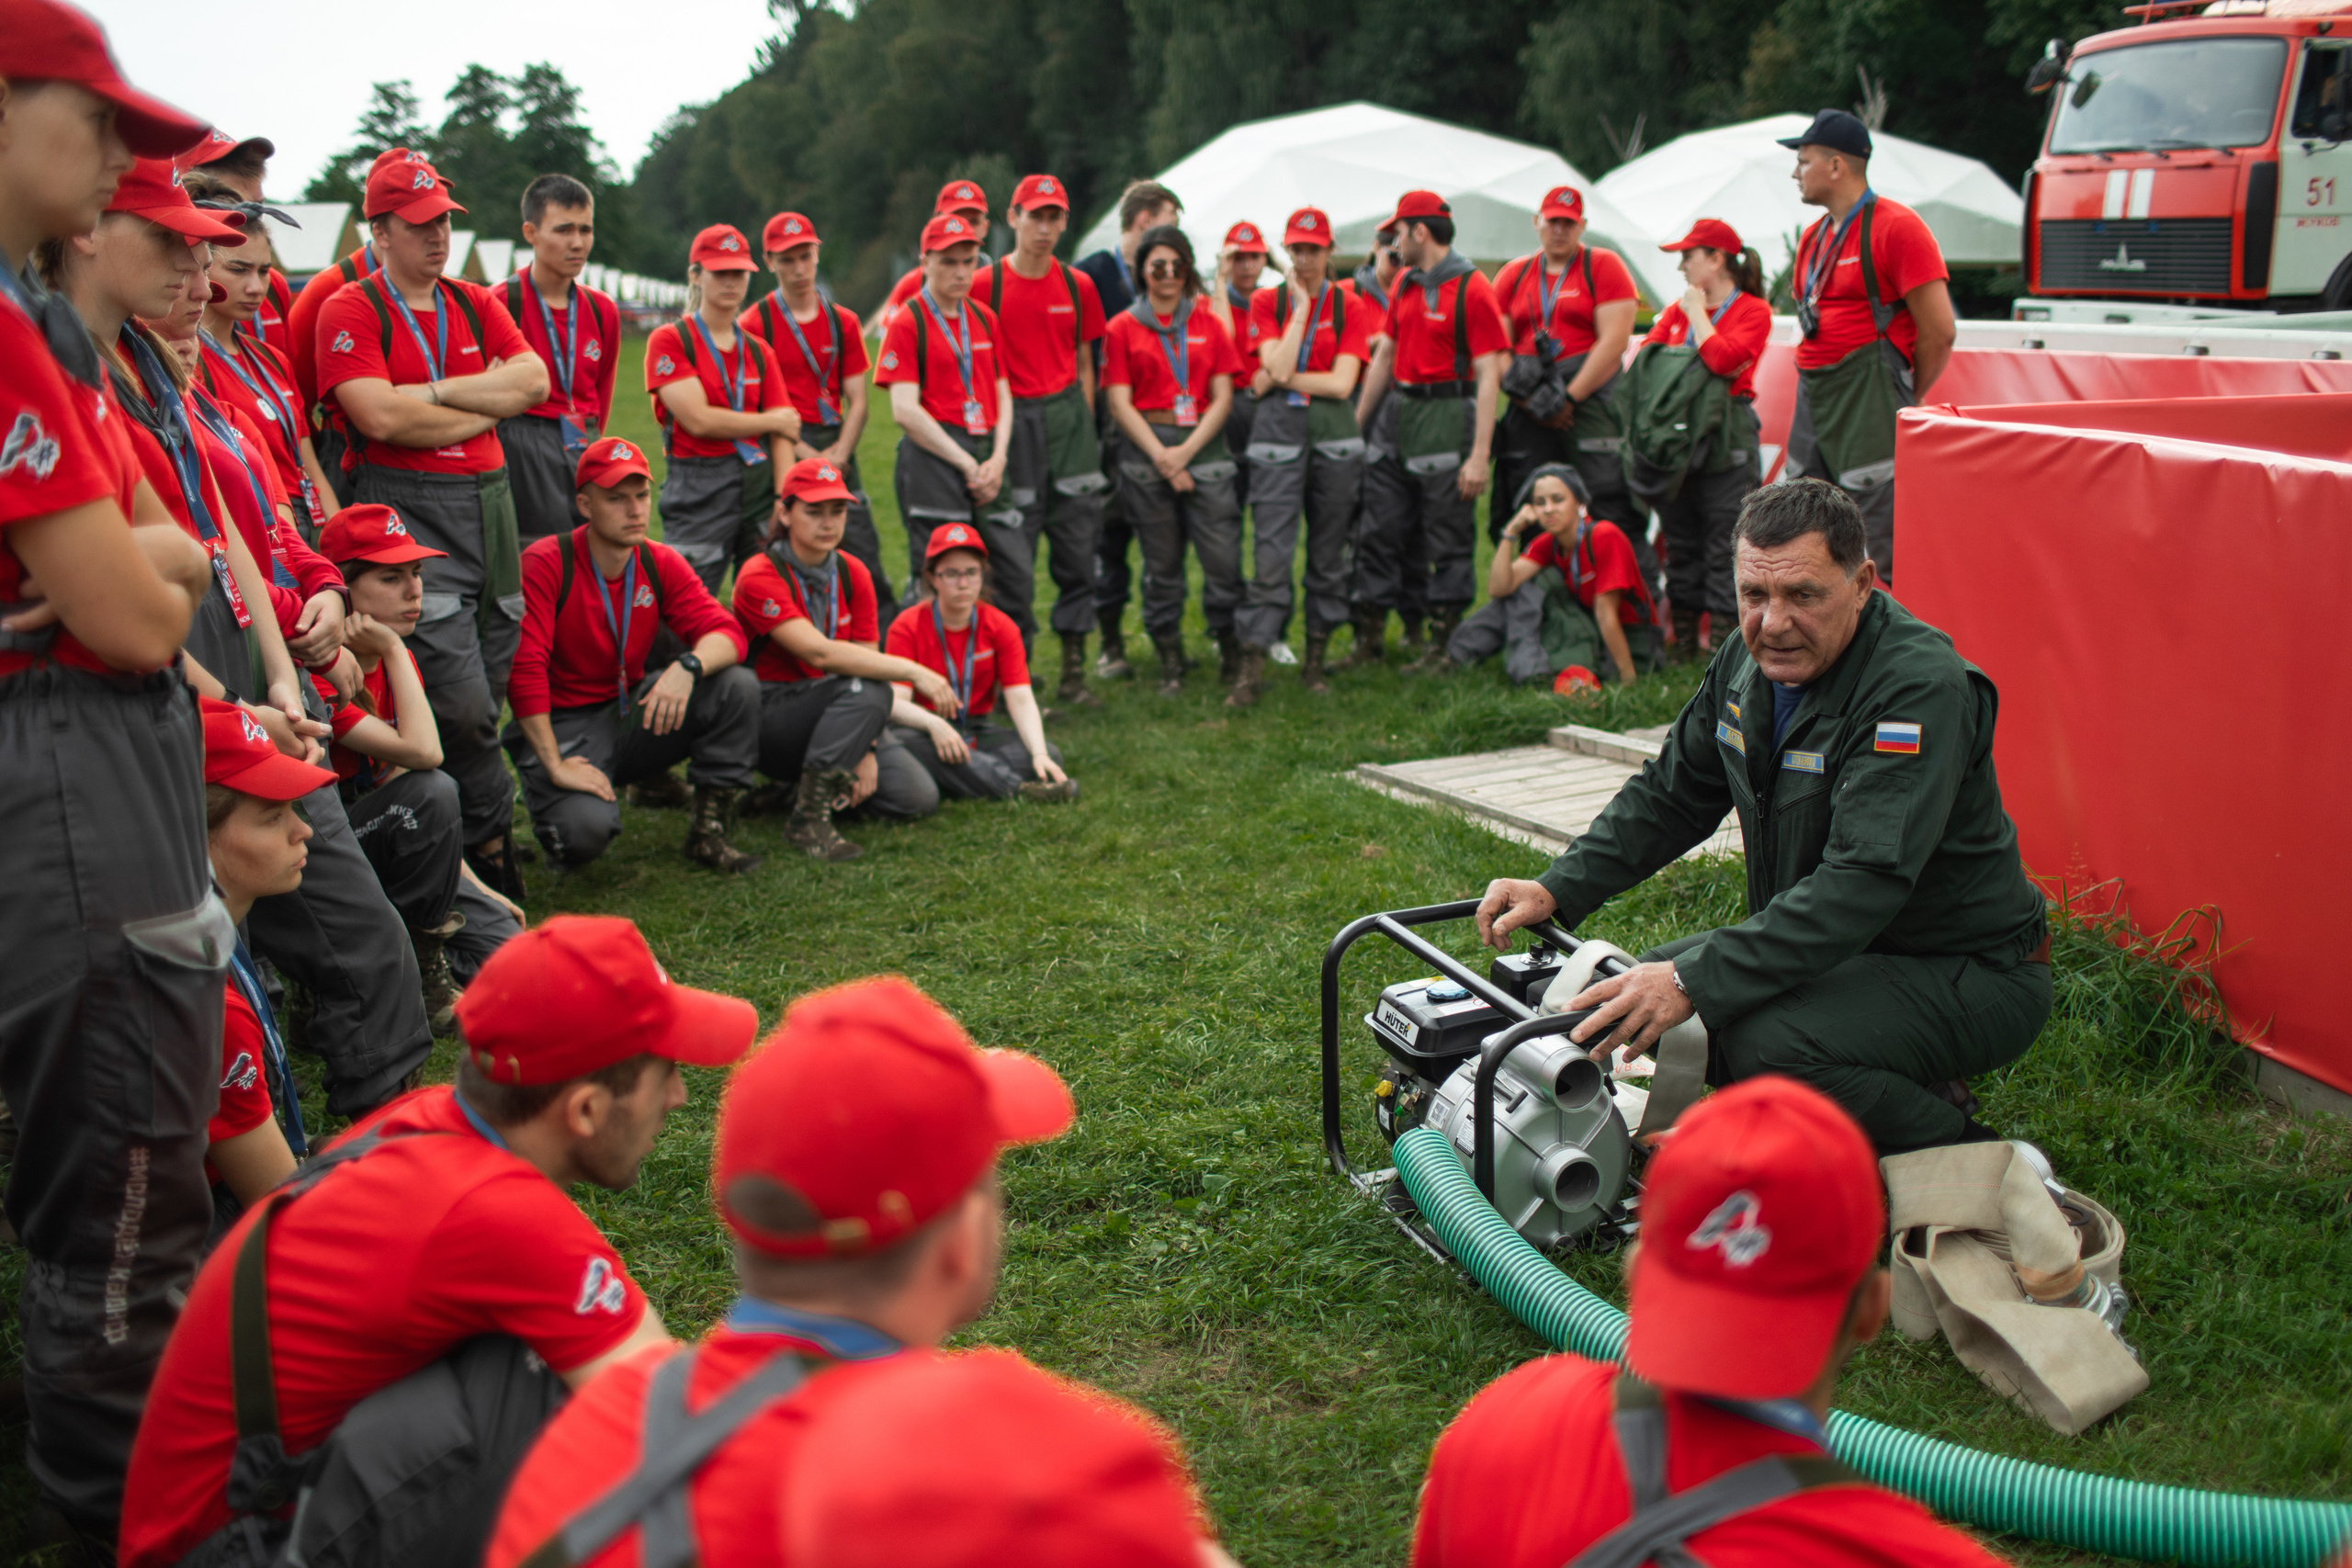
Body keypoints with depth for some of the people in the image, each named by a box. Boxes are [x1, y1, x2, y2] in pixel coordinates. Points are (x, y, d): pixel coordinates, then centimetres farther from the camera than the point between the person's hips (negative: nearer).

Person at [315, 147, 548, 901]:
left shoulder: (477, 304, 16)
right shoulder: (351, 311, -2)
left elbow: (534, 381, 1)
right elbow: (381, 417, -16)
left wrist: (436, 391, -9)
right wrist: (486, 406, -4)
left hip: (489, 501, 6)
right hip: (407, 510, -6)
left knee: (487, 690, 7)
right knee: (460, 701, -12)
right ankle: (494, 845, 4)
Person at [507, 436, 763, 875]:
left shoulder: (661, 564, 0)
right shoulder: (546, 563, -16)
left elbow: (727, 633, -9)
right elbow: (524, 666, -22)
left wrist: (688, 666, -33)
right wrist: (555, 766, -26)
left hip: (631, 712, 5)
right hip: (562, 725, -5)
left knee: (738, 686, -18)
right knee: (588, 827, -32)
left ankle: (708, 833, -5)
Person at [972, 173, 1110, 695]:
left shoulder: (1078, 285, 9)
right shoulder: (985, 284, -3)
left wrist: (1083, 426, 9)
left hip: (1069, 419, 4)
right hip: (1012, 422, -4)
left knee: (1078, 548, 4)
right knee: (1013, 559, -2)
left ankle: (1074, 671, 12)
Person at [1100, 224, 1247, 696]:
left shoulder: (1208, 325, 11)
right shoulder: (1122, 329, 6)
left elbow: (1223, 397, 5)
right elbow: (1120, 403, 0)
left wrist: (1188, 449, -8)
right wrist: (1161, 457, -9)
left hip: (1204, 445, 1)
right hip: (1146, 449, -1)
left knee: (1224, 558, -7)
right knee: (1161, 563, 3)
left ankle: (1231, 652, 9)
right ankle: (1170, 664, 13)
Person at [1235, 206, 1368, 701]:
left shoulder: (1349, 306, 5)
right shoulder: (1267, 302, 6)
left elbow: (1342, 383, -6)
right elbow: (1278, 367, -10)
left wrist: (1284, 379, -7)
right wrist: (1301, 306, -6)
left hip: (1335, 435, 1)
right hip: (1279, 431, -1)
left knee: (1329, 549, 6)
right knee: (1272, 550, -9)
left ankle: (1315, 660, 17)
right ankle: (1251, 668, -7)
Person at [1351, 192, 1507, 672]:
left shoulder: (1472, 288, -11)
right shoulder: (1405, 285, 13)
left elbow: (1488, 375, -14)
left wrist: (1479, 455, -19)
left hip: (1447, 416, -8)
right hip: (1398, 412, 8)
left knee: (1449, 541, 1)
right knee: (1377, 529, 9)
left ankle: (1442, 645, 10)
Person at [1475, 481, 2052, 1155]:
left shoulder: (1922, 688, -27)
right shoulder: (1752, 660, -1)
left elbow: (1862, 883, -35)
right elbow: (1670, 796, 12)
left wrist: (1693, 981, -40)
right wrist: (1557, 891, -2)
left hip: (1969, 974, -9)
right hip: (1838, 949, 9)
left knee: (1766, 1042, -31)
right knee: (1645, 991, 3)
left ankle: (1954, 1148, -5)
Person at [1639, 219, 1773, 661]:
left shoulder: (1753, 310, -1)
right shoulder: (1677, 310, 17)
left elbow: (1723, 359, -17)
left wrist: (1698, 314, -6)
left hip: (1727, 442, -6)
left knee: (1724, 544, -7)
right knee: (1680, 542, 9)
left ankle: (1725, 648, -4)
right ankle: (1683, 646, 17)